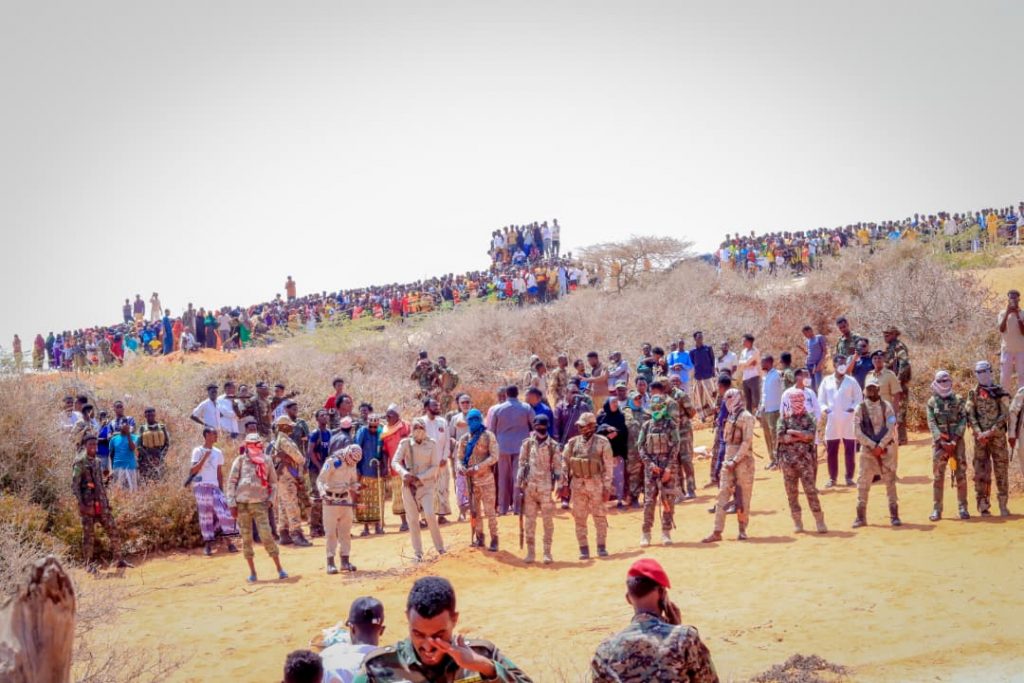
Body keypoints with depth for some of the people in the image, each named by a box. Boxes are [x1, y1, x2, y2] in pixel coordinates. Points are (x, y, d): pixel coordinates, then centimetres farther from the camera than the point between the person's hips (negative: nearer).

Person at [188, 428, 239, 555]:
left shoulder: (218, 452, 14)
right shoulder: (198, 451, 0)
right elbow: (193, 471, -9)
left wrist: (222, 489, 12)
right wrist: (204, 457, -15)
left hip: (215, 487, 4)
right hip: (201, 487, -4)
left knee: (224, 512, -7)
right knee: (205, 516, -2)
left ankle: (229, 543, -5)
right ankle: (207, 545, 3)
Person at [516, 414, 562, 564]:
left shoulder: (553, 446, 2)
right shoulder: (527, 444, 7)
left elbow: (558, 467, 2)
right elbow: (522, 464, 9)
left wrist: (559, 486, -7)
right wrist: (518, 484, 5)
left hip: (546, 488, -2)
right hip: (529, 487, 2)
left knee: (548, 520, 0)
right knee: (529, 520, 5)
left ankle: (547, 552, 5)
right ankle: (530, 552, 12)